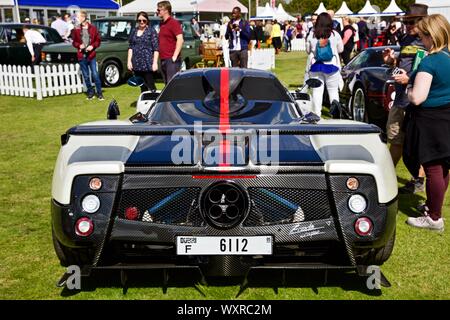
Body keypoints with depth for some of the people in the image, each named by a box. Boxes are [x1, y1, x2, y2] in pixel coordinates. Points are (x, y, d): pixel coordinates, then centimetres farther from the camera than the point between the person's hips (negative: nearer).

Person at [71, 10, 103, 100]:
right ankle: (90, 92, 21)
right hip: (82, 56, 2)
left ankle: (99, 93, 7)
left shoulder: (93, 28, -2)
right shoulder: (76, 29, 1)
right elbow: (74, 42, 10)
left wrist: (93, 46, -12)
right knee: (86, 76, 9)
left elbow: (98, 40, 3)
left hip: (91, 55, -2)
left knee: (95, 75, -3)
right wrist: (79, 45, -9)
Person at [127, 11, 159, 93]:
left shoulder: (151, 31, -1)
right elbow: (130, 47, 16)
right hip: (136, 64, 5)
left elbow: (156, 48, -5)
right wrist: (129, 61, 7)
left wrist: (155, 62, -11)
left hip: (147, 63, -5)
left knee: (150, 86, -6)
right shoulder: (134, 32, 14)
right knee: (142, 87, 10)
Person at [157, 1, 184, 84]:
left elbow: (180, 40, -16)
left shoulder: (174, 22, -7)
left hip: (171, 59, -9)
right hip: (163, 59, 9)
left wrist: (175, 56, -20)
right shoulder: (161, 23, 17)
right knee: (167, 84, 12)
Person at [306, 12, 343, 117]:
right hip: (332, 66, 0)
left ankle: (317, 114, 5)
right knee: (333, 90, 9)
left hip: (316, 66, 1)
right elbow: (340, 49, 7)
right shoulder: (335, 35, -5)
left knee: (317, 91, 4)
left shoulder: (311, 35, -4)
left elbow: (308, 51, 7)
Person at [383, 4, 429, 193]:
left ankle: (418, 181, 16)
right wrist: (390, 61, 4)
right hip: (400, 99, 8)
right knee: (395, 139, 16)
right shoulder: (405, 40, 14)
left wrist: (409, 79, -24)